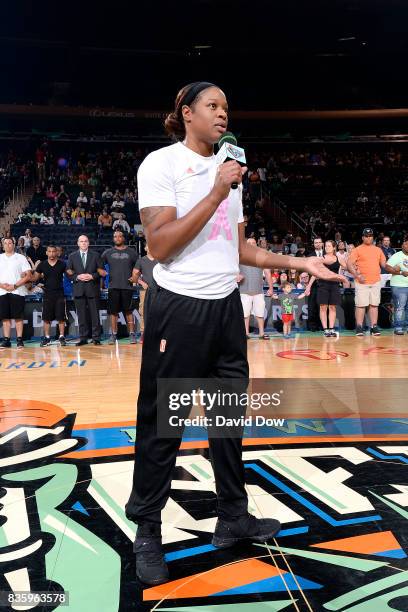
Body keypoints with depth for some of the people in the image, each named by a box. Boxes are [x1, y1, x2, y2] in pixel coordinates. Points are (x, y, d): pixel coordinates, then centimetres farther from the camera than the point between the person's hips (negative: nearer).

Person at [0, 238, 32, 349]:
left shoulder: (21, 258, 4)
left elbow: (28, 276, -3)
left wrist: (15, 286, -12)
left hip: (17, 291, -3)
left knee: (18, 317, -2)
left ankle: (19, 340, 2)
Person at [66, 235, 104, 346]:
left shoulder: (95, 255, 9)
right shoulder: (72, 256, 11)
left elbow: (101, 271, 4)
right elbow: (68, 272, 7)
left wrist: (92, 276, -11)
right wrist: (77, 277, -10)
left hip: (93, 288, -1)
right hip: (79, 289, 1)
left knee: (95, 314, 0)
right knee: (81, 315, 3)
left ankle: (96, 337, 5)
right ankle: (83, 338, 9)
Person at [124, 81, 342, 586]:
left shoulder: (229, 170, 16)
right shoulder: (162, 163, -5)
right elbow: (159, 246, -17)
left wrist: (302, 262, 12)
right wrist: (216, 193, -17)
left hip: (226, 306, 7)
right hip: (179, 308, -7)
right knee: (162, 424, 2)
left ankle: (233, 517, 31)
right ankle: (146, 531, 21)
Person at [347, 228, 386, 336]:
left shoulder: (378, 250, 16)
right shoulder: (357, 250, 2)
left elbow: (384, 264, 19)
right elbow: (349, 264, -6)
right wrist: (357, 275, -15)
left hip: (376, 282, 4)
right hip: (362, 282, -4)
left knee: (374, 305, 5)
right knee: (361, 305, -4)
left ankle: (374, 327, 11)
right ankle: (359, 327, 3)